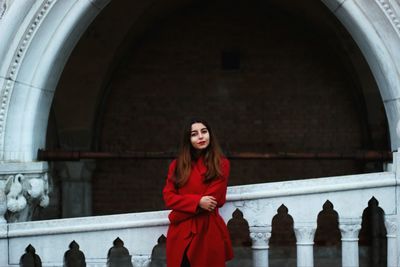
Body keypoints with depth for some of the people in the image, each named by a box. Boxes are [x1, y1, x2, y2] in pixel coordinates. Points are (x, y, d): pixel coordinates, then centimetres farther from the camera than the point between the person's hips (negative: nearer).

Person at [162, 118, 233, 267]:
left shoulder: (221, 164, 0)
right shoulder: (177, 164, 10)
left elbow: (215, 199, -8)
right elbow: (168, 196, 2)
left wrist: (179, 213, -6)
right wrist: (197, 202, -14)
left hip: (208, 230, -2)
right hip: (180, 232, 2)